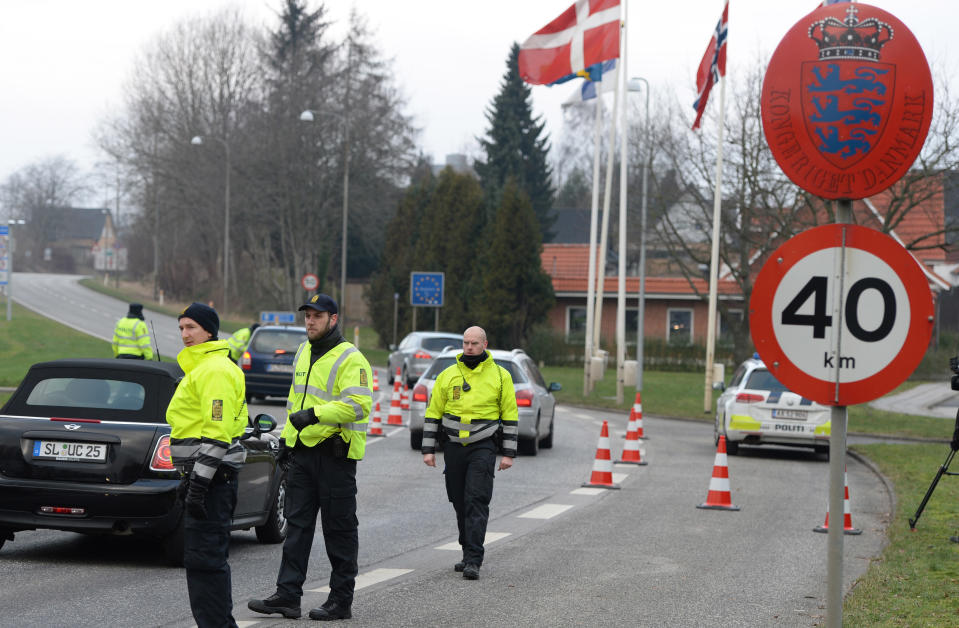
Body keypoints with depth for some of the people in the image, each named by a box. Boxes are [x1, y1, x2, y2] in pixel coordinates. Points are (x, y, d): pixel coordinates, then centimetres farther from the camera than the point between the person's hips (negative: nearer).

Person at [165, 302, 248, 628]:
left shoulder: (215, 370, -14)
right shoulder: (199, 366, 20)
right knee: (207, 555, 14)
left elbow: (217, 433, -21)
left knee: (204, 556, -11)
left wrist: (199, 484, -23)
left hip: (212, 476, -11)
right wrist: (189, 478, 25)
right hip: (201, 474, 11)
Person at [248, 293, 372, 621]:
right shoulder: (303, 353, 16)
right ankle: (287, 595, 7)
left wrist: (315, 414, -29)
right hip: (302, 451, 8)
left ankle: (341, 600, 7)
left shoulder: (350, 360, -12)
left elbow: (358, 404, -24)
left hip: (335, 453, -8)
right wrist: (287, 436, 20)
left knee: (339, 529, 0)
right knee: (297, 524, 6)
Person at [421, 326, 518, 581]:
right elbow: (433, 414, 9)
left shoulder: (500, 376, 2)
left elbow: (510, 416, 4)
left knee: (477, 502, -12)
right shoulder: (448, 375, 6)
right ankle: (468, 553, 21)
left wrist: (508, 454, -2)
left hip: (483, 447, -3)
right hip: (454, 446, 3)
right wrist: (428, 450, 3)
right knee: (460, 502, 8)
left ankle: (473, 561, -15)